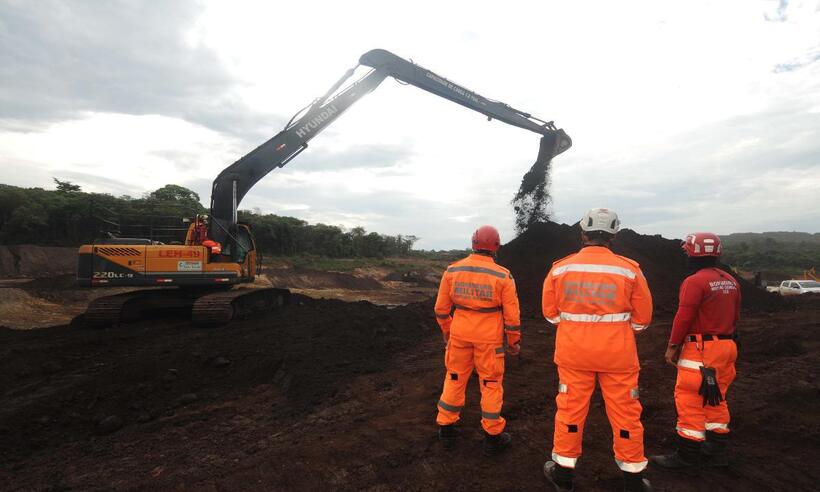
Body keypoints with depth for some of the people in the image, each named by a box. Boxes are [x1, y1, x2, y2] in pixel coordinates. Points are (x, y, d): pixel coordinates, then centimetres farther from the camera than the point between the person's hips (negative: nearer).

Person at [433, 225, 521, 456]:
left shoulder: (453, 270, -7)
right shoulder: (503, 276, -14)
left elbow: (441, 307, 0)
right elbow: (512, 314, -9)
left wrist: (446, 330, 15)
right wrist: (514, 341, 5)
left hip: (460, 333, 3)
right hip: (489, 337, -2)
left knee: (455, 378, 17)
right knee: (491, 383, 12)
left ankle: (446, 429, 27)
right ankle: (493, 436, 23)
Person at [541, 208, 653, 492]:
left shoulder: (560, 268, -7)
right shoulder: (629, 270, -9)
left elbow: (550, 312, 2)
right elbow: (642, 318, -1)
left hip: (573, 352, 1)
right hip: (618, 354, 0)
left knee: (570, 409, 13)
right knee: (625, 413, 14)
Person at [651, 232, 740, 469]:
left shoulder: (694, 282, -16)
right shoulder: (731, 282, 9)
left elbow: (683, 317, -17)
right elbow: (735, 316, 14)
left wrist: (672, 346, -8)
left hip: (700, 349, -8)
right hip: (727, 346, 9)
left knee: (690, 401, -1)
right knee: (716, 399, 18)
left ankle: (687, 456, 7)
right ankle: (717, 452, 26)